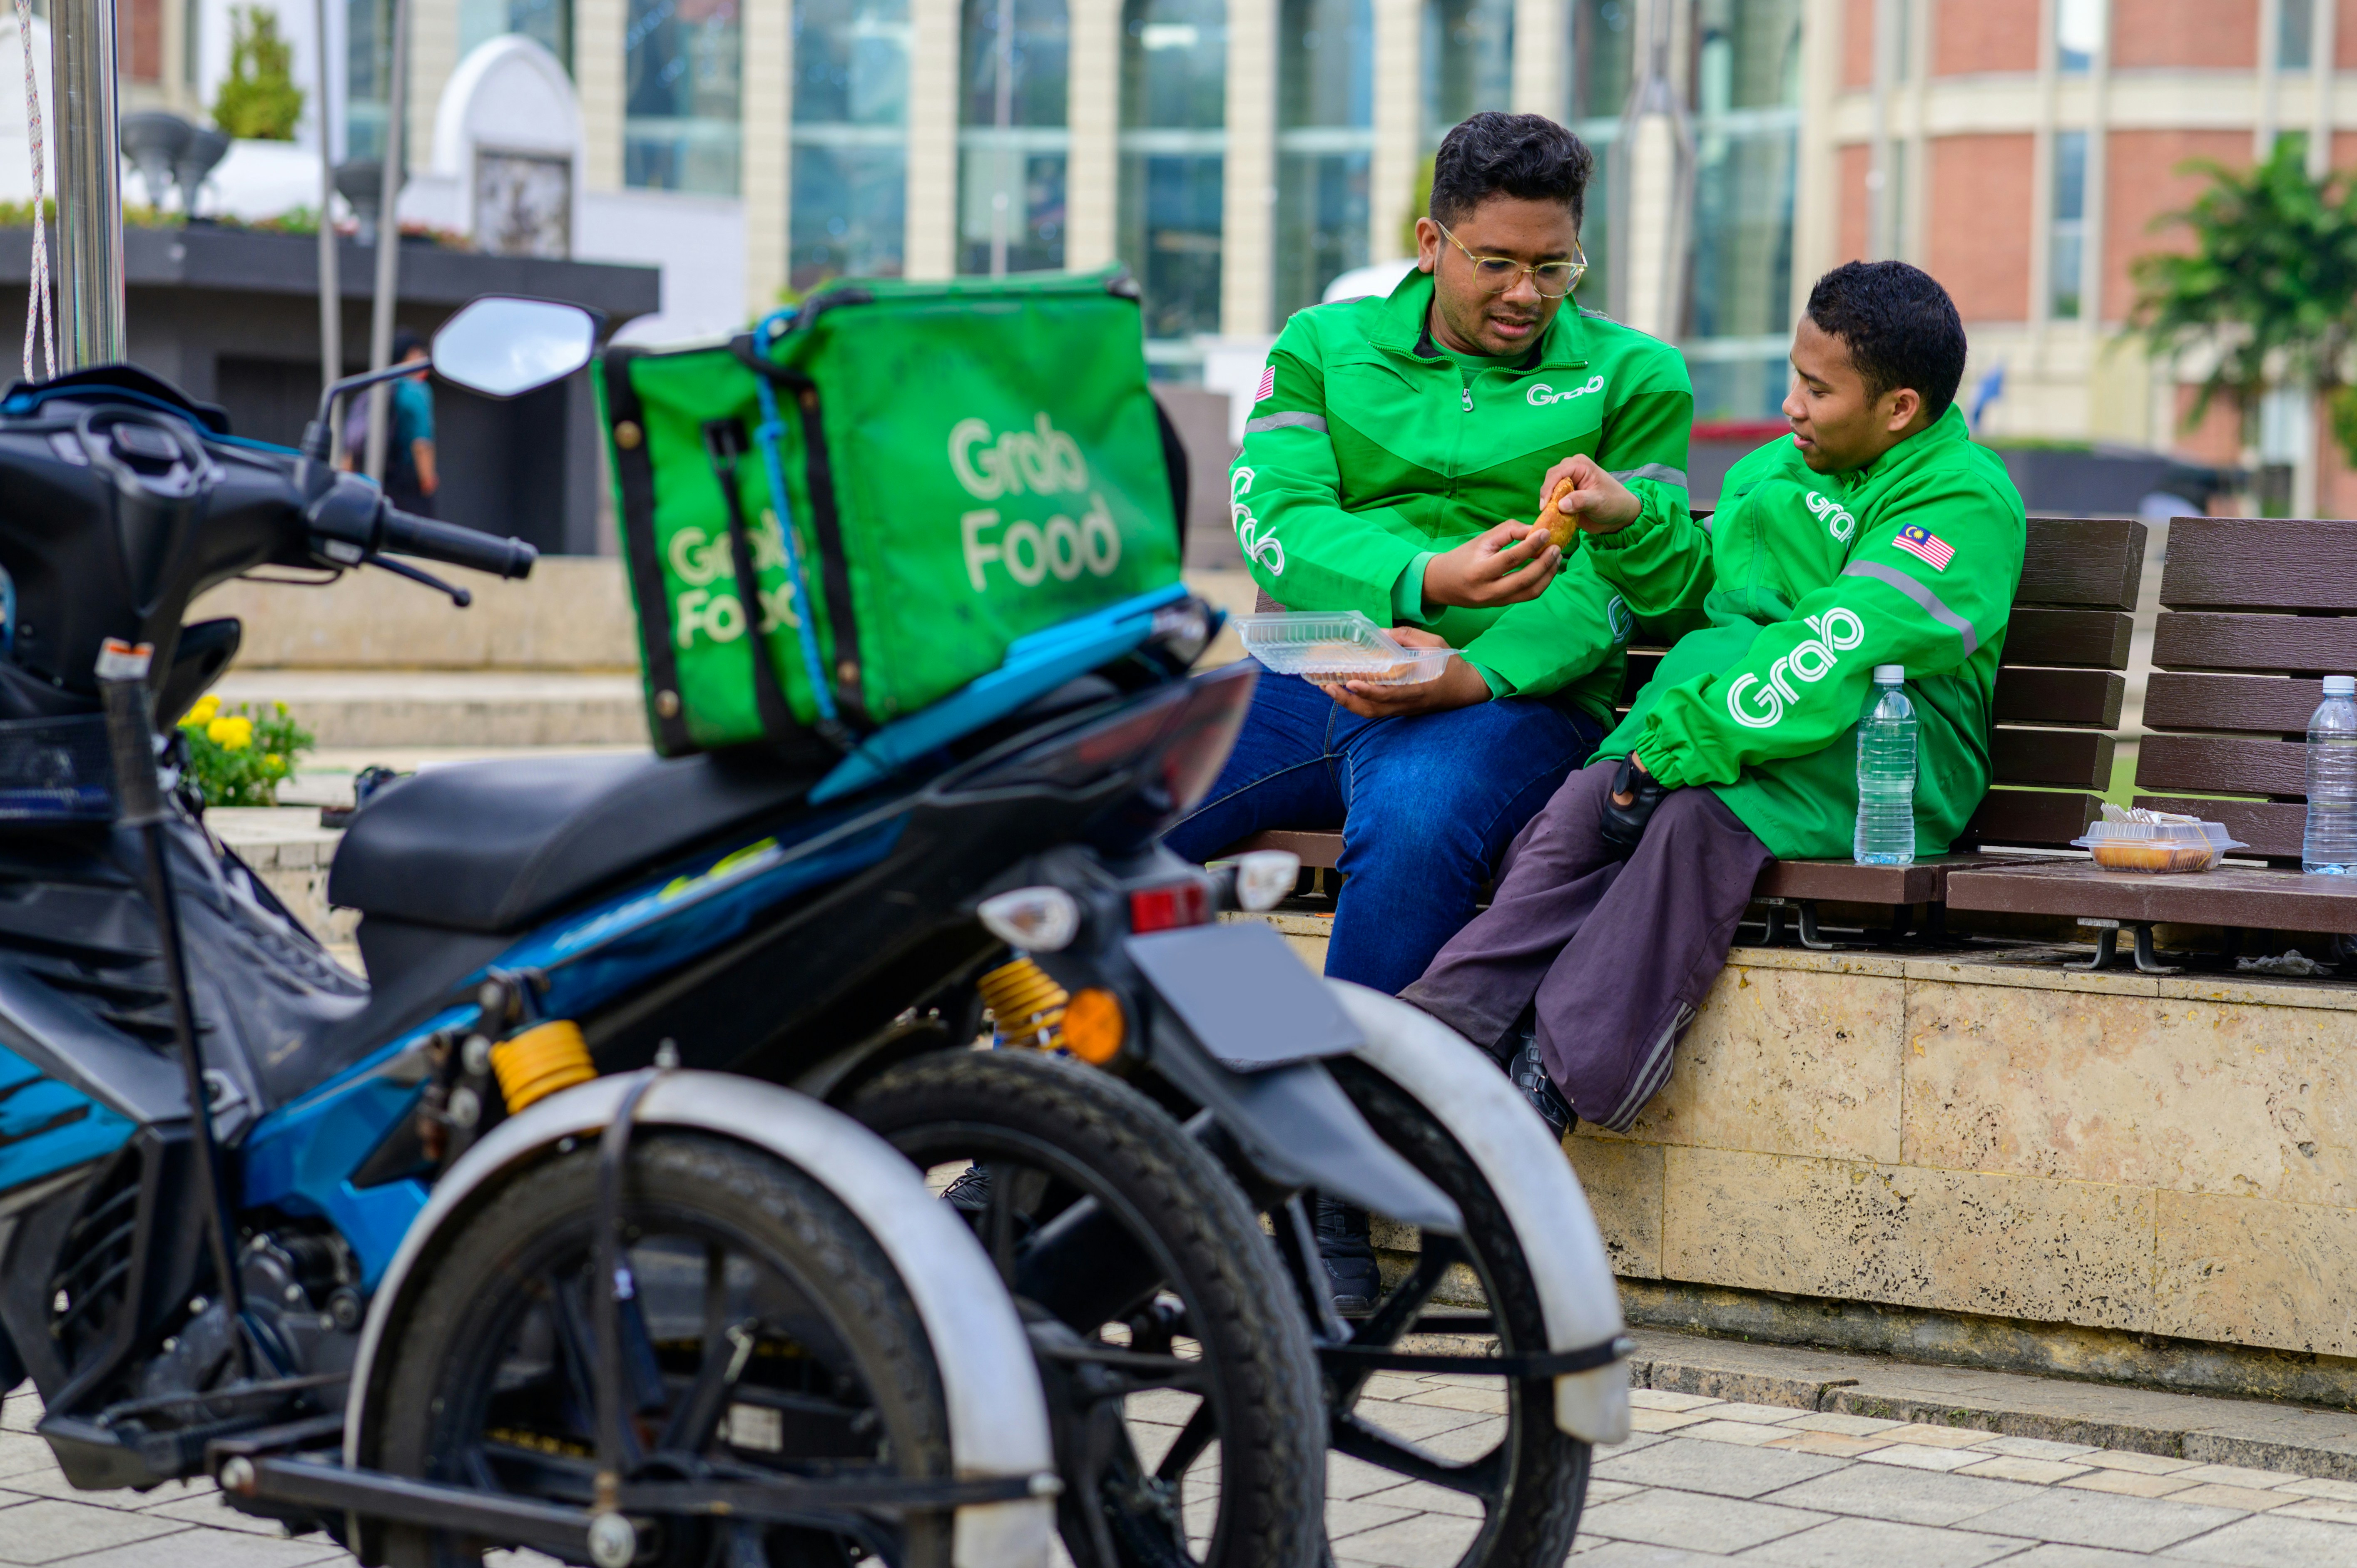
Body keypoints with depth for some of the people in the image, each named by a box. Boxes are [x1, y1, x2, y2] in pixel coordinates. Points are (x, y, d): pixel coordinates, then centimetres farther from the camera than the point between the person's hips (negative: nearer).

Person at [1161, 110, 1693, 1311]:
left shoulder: (1633, 379, 8)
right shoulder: (1323, 348, 13)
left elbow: (1610, 587, -3)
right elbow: (1279, 527, -4)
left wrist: (1471, 674, -21)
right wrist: (1426, 578, -23)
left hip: (1509, 702, -3)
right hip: (1305, 674, 3)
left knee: (1414, 822, -38)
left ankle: (1332, 1198, -30)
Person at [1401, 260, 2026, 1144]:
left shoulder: (1965, 502, -11)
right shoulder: (1776, 472, 16)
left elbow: (1833, 660, -23)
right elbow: (1701, 591, 31)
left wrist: (1676, 745, -27)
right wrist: (1628, 525, 11)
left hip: (1876, 761, -7)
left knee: (1699, 818, -34)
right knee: (1583, 804, -22)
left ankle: (1552, 1078, -34)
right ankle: (1452, 1024, -29)